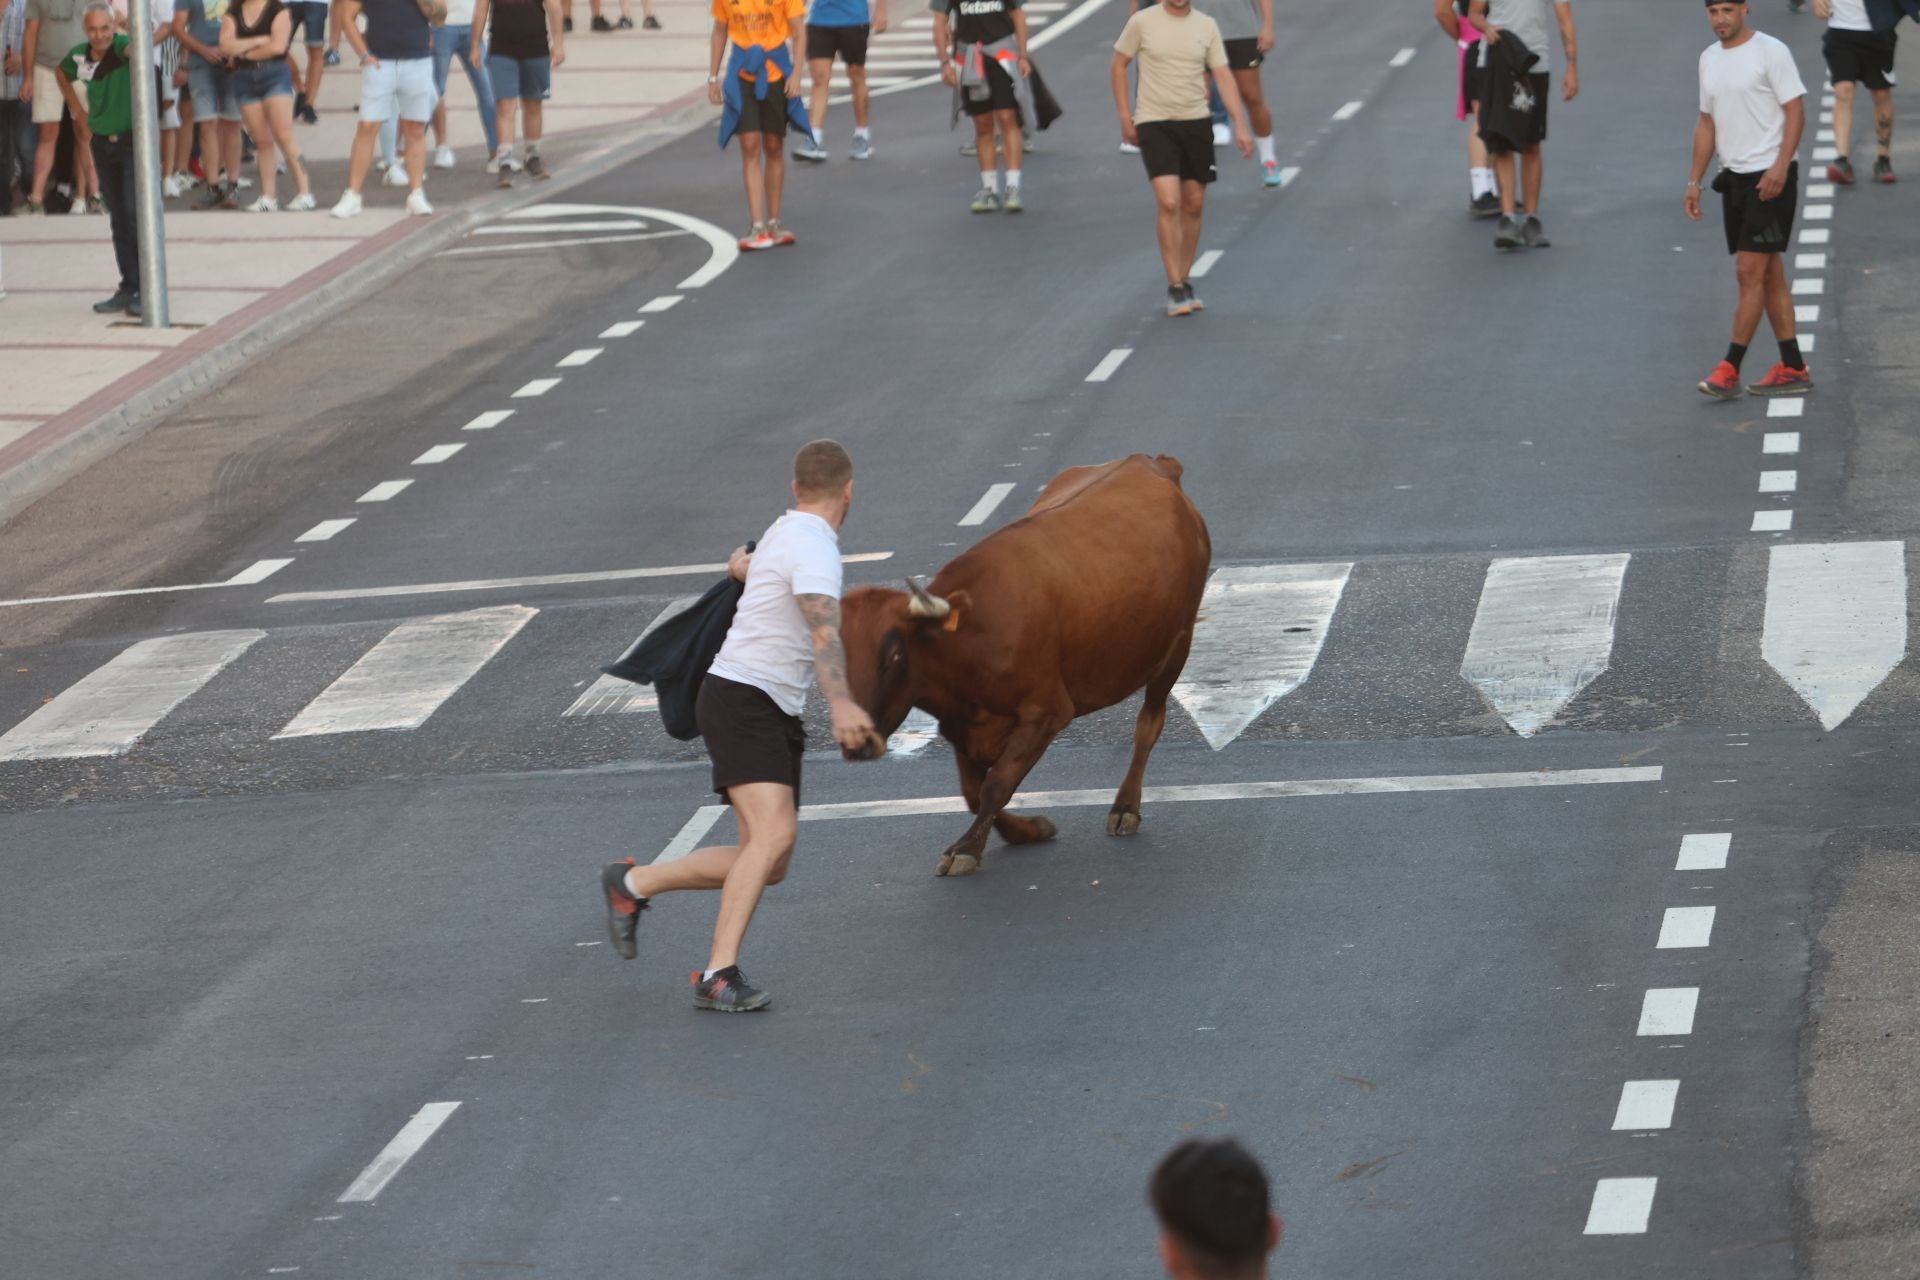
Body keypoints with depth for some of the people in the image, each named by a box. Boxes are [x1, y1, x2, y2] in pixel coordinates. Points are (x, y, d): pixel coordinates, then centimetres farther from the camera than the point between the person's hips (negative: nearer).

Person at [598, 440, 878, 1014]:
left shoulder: (786, 531, 13)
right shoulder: (814, 547, -17)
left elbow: (743, 567, 35)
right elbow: (823, 628, -35)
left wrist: (743, 563, 55)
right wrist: (841, 703, -46)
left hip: (777, 716, 10)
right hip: (741, 700, -10)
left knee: (768, 865, 5)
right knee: (773, 835, -25)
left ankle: (633, 885, 17)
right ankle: (719, 976, -29)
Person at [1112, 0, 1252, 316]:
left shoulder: (1206, 26, 2)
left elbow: (1224, 77, 2)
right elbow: (1119, 65, 5)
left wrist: (1240, 126, -5)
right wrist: (1125, 116, -1)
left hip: (1196, 123, 4)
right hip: (1154, 123, -4)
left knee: (1194, 205, 8)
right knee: (1168, 202, -15)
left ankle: (1184, 281, 23)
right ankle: (1175, 288, -9)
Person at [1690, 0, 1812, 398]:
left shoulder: (1770, 52, -9)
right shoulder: (1709, 59, 13)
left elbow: (1795, 111, -12)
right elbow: (1706, 122, 20)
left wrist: (1780, 167, -22)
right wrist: (1694, 181, 14)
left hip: (1769, 177, -8)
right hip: (1734, 178, 8)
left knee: (1750, 272, -10)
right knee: (1768, 275, 10)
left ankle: (1730, 370, -10)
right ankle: (1793, 369, 14)